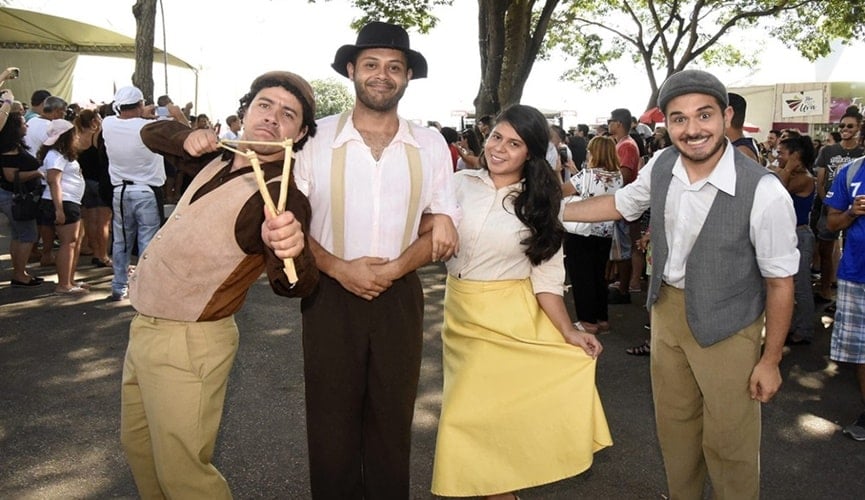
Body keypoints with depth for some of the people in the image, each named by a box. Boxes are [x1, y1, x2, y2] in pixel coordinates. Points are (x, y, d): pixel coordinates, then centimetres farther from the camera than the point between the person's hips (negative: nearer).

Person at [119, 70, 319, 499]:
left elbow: (294, 284, -38)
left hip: (186, 341, -8)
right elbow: (152, 134, 17)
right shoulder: (219, 158, 2)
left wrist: (288, 250, -62)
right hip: (143, 325, 8)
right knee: (138, 445, 22)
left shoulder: (281, 194, -22)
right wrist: (189, 138, -6)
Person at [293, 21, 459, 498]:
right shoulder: (316, 138, -4)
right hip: (330, 294, -1)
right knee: (331, 423, 9)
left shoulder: (430, 145, 1)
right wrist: (339, 268, -14)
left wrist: (394, 269, -12)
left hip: (399, 296, 2)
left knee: (392, 422, 13)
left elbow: (441, 227, 3)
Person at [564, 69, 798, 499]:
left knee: (728, 441, 10)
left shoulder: (764, 192, -26)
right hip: (666, 307, 5)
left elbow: (780, 282, -15)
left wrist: (770, 360, -9)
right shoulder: (661, 166, -10)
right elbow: (621, 204, 11)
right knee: (673, 425, 22)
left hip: (726, 326, -5)